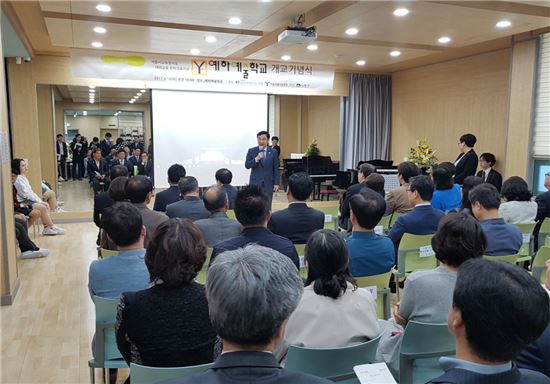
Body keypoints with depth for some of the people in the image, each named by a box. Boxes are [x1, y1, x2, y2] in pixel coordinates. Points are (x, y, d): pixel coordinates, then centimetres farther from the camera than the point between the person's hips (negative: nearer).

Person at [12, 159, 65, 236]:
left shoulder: (23, 177, 15)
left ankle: (47, 228, -5)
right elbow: (25, 194, -18)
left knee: (46, 205, 1)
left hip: (28, 199, 10)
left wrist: (39, 200, 4)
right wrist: (38, 201, -13)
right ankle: (52, 227, -7)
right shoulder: (17, 179, -16)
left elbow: (30, 191, 15)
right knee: (43, 207, -20)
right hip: (23, 202, -10)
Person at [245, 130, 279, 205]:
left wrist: (276, 183, -2)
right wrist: (256, 159, -19)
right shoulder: (251, 151, 3)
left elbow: (276, 169, 3)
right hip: (255, 183, 0)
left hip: (268, 184, 0)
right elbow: (247, 165, -3)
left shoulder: (273, 152, 4)